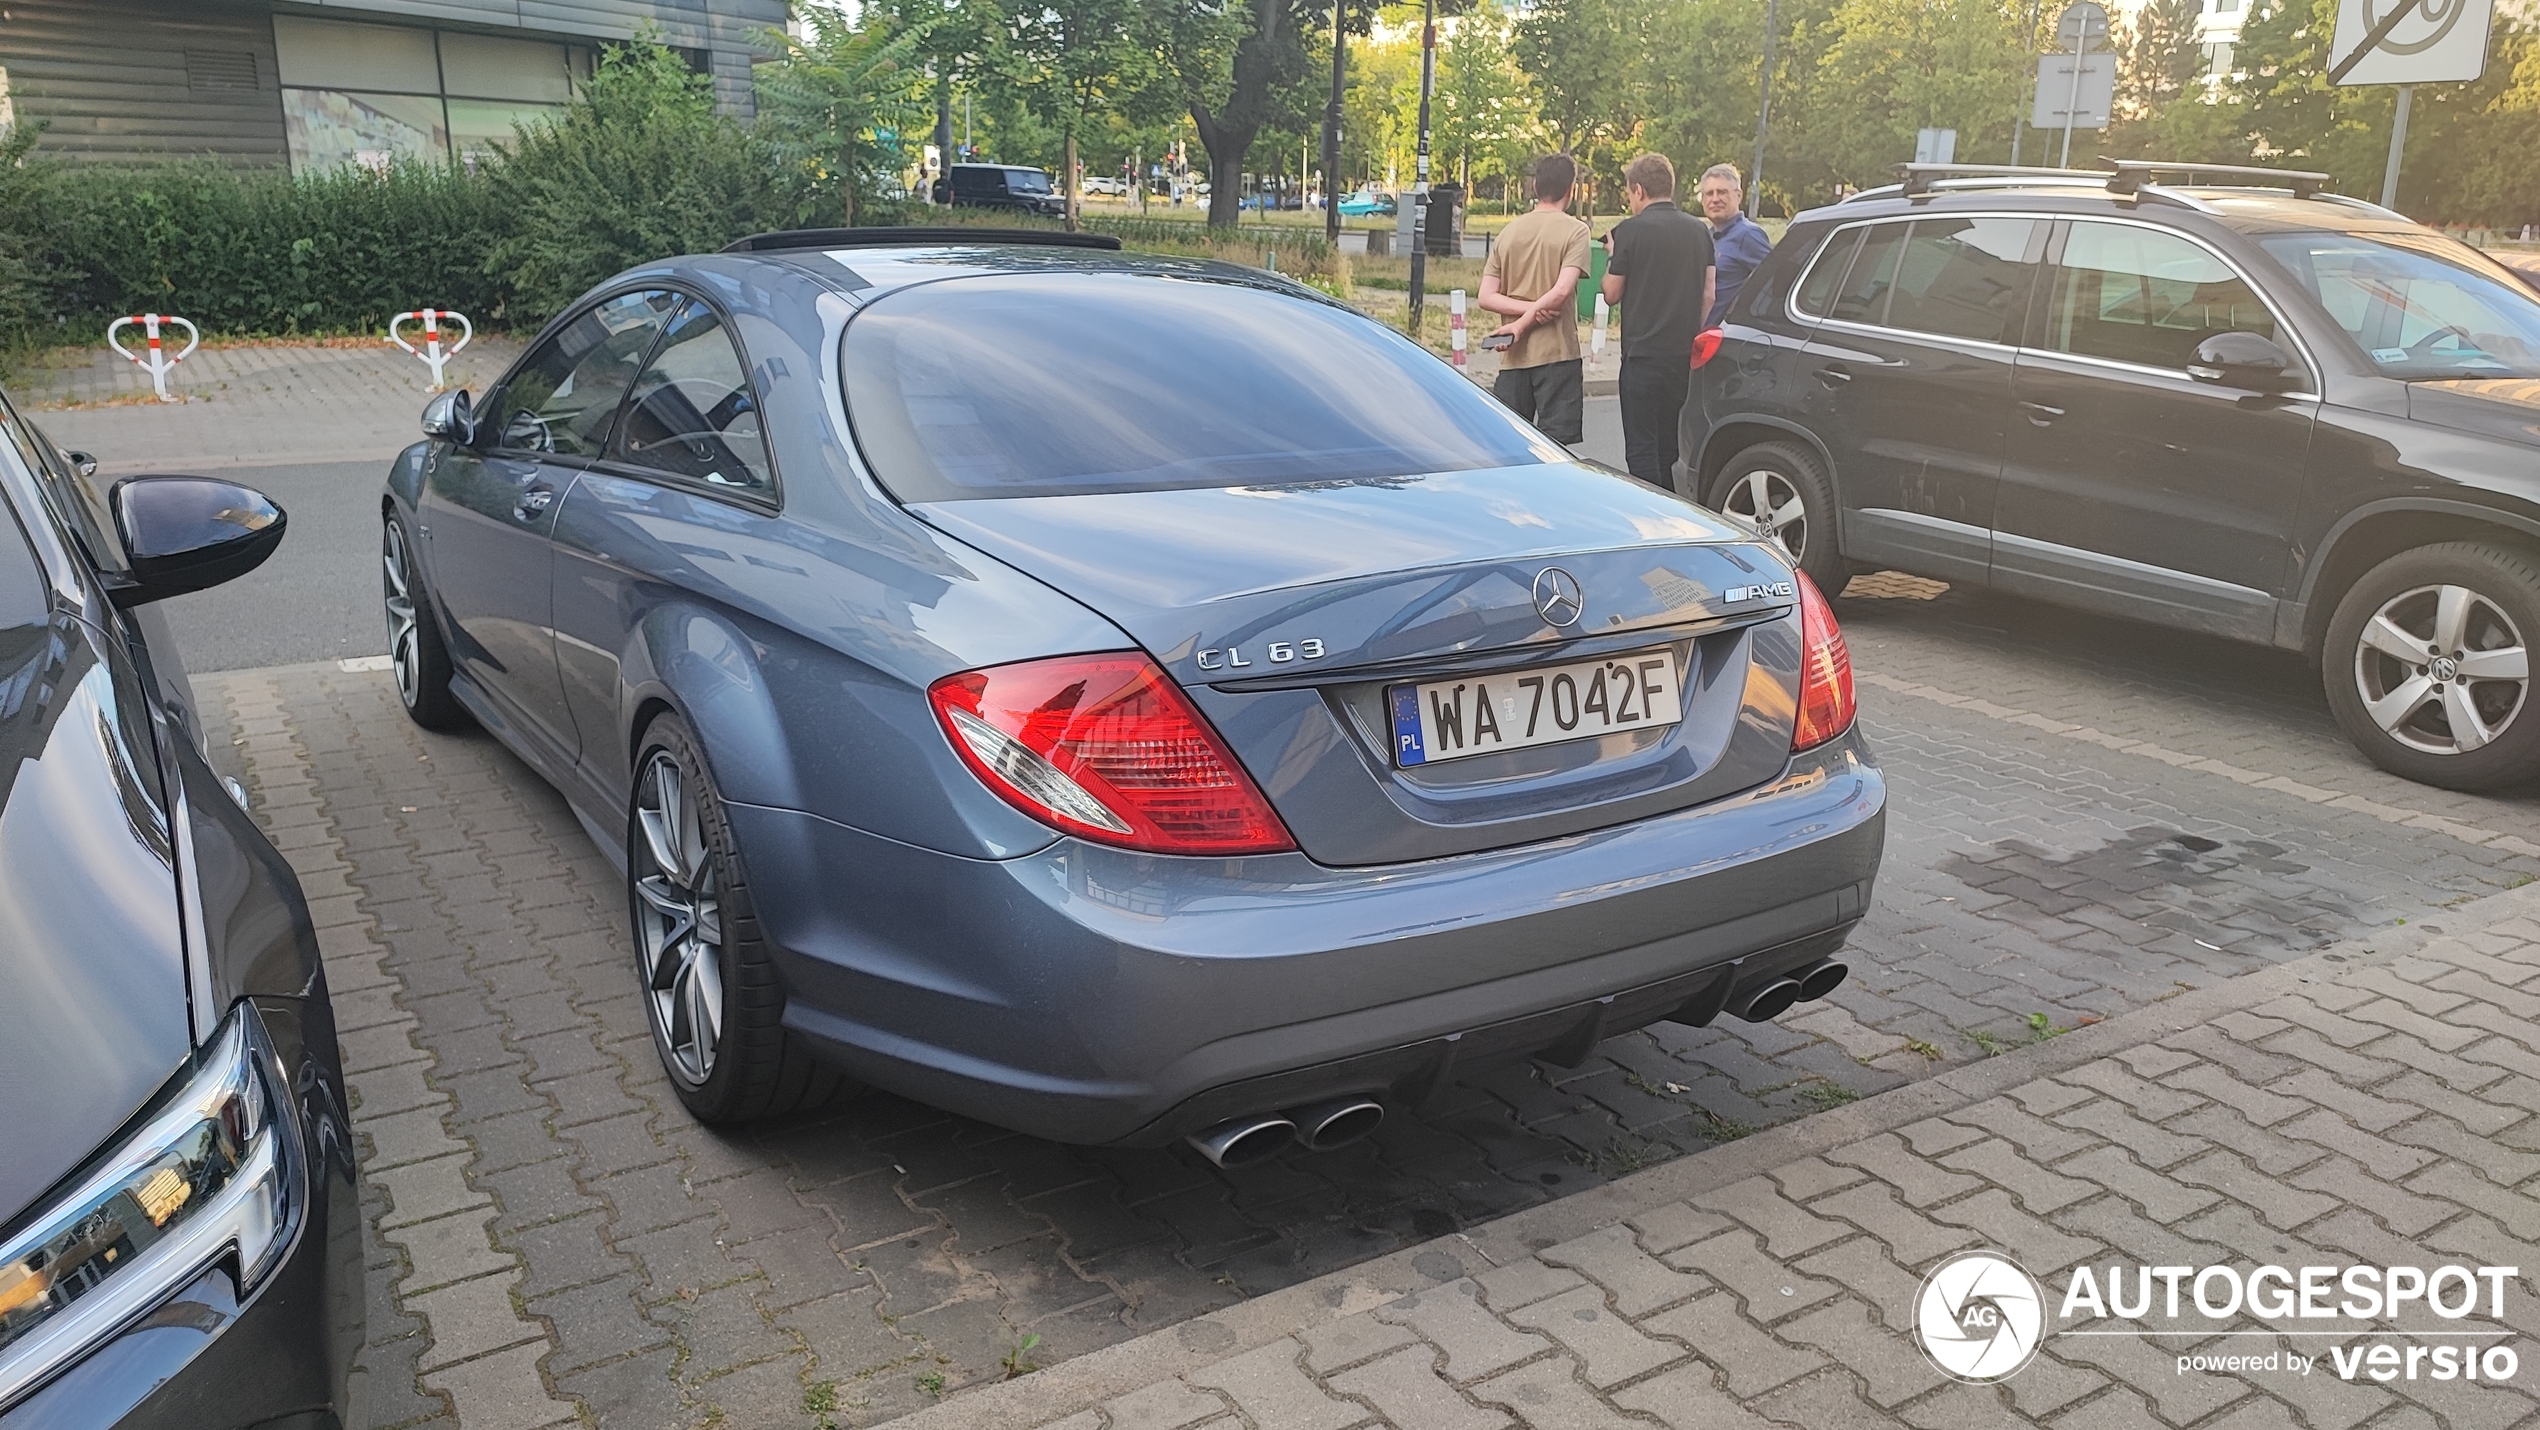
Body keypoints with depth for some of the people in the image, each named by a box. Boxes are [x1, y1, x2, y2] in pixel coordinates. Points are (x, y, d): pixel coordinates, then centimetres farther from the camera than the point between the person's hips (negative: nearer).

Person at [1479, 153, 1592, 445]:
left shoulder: (1509, 231, 11)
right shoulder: (1575, 230, -4)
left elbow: (1487, 297, 3)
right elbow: (1561, 291, -16)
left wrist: (1528, 308, -6)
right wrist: (1522, 324, -10)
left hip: (1513, 357, 5)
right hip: (1557, 354, -5)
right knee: (1555, 450, -3)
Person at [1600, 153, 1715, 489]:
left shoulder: (1631, 230, -8)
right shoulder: (1700, 230, 9)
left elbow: (1612, 294, -2)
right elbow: (1708, 295, 11)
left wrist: (1612, 257, 14)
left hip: (1644, 354, -6)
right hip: (1686, 356, 6)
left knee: (1642, 449, -2)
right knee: (1671, 446, 15)